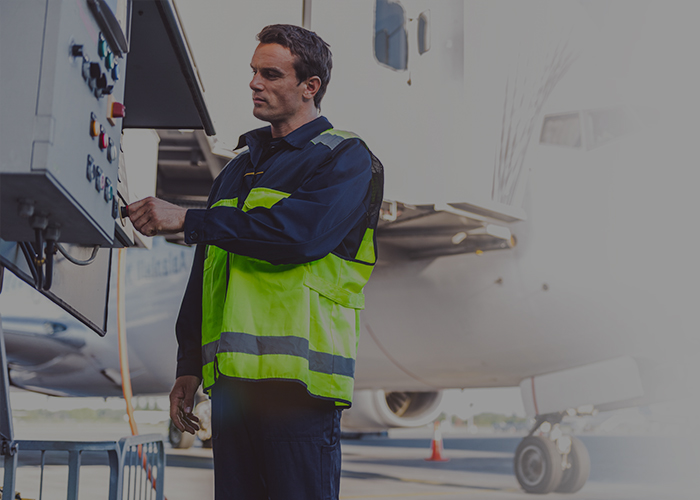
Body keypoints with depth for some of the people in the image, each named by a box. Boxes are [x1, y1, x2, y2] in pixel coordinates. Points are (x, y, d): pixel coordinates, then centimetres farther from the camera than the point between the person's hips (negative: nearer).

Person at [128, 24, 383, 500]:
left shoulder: (346, 158, 1)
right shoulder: (239, 168, 22)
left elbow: (299, 232, -19)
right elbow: (204, 276, 22)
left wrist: (186, 220, -15)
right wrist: (188, 368, 16)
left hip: (298, 378, -6)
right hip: (231, 380, 7)